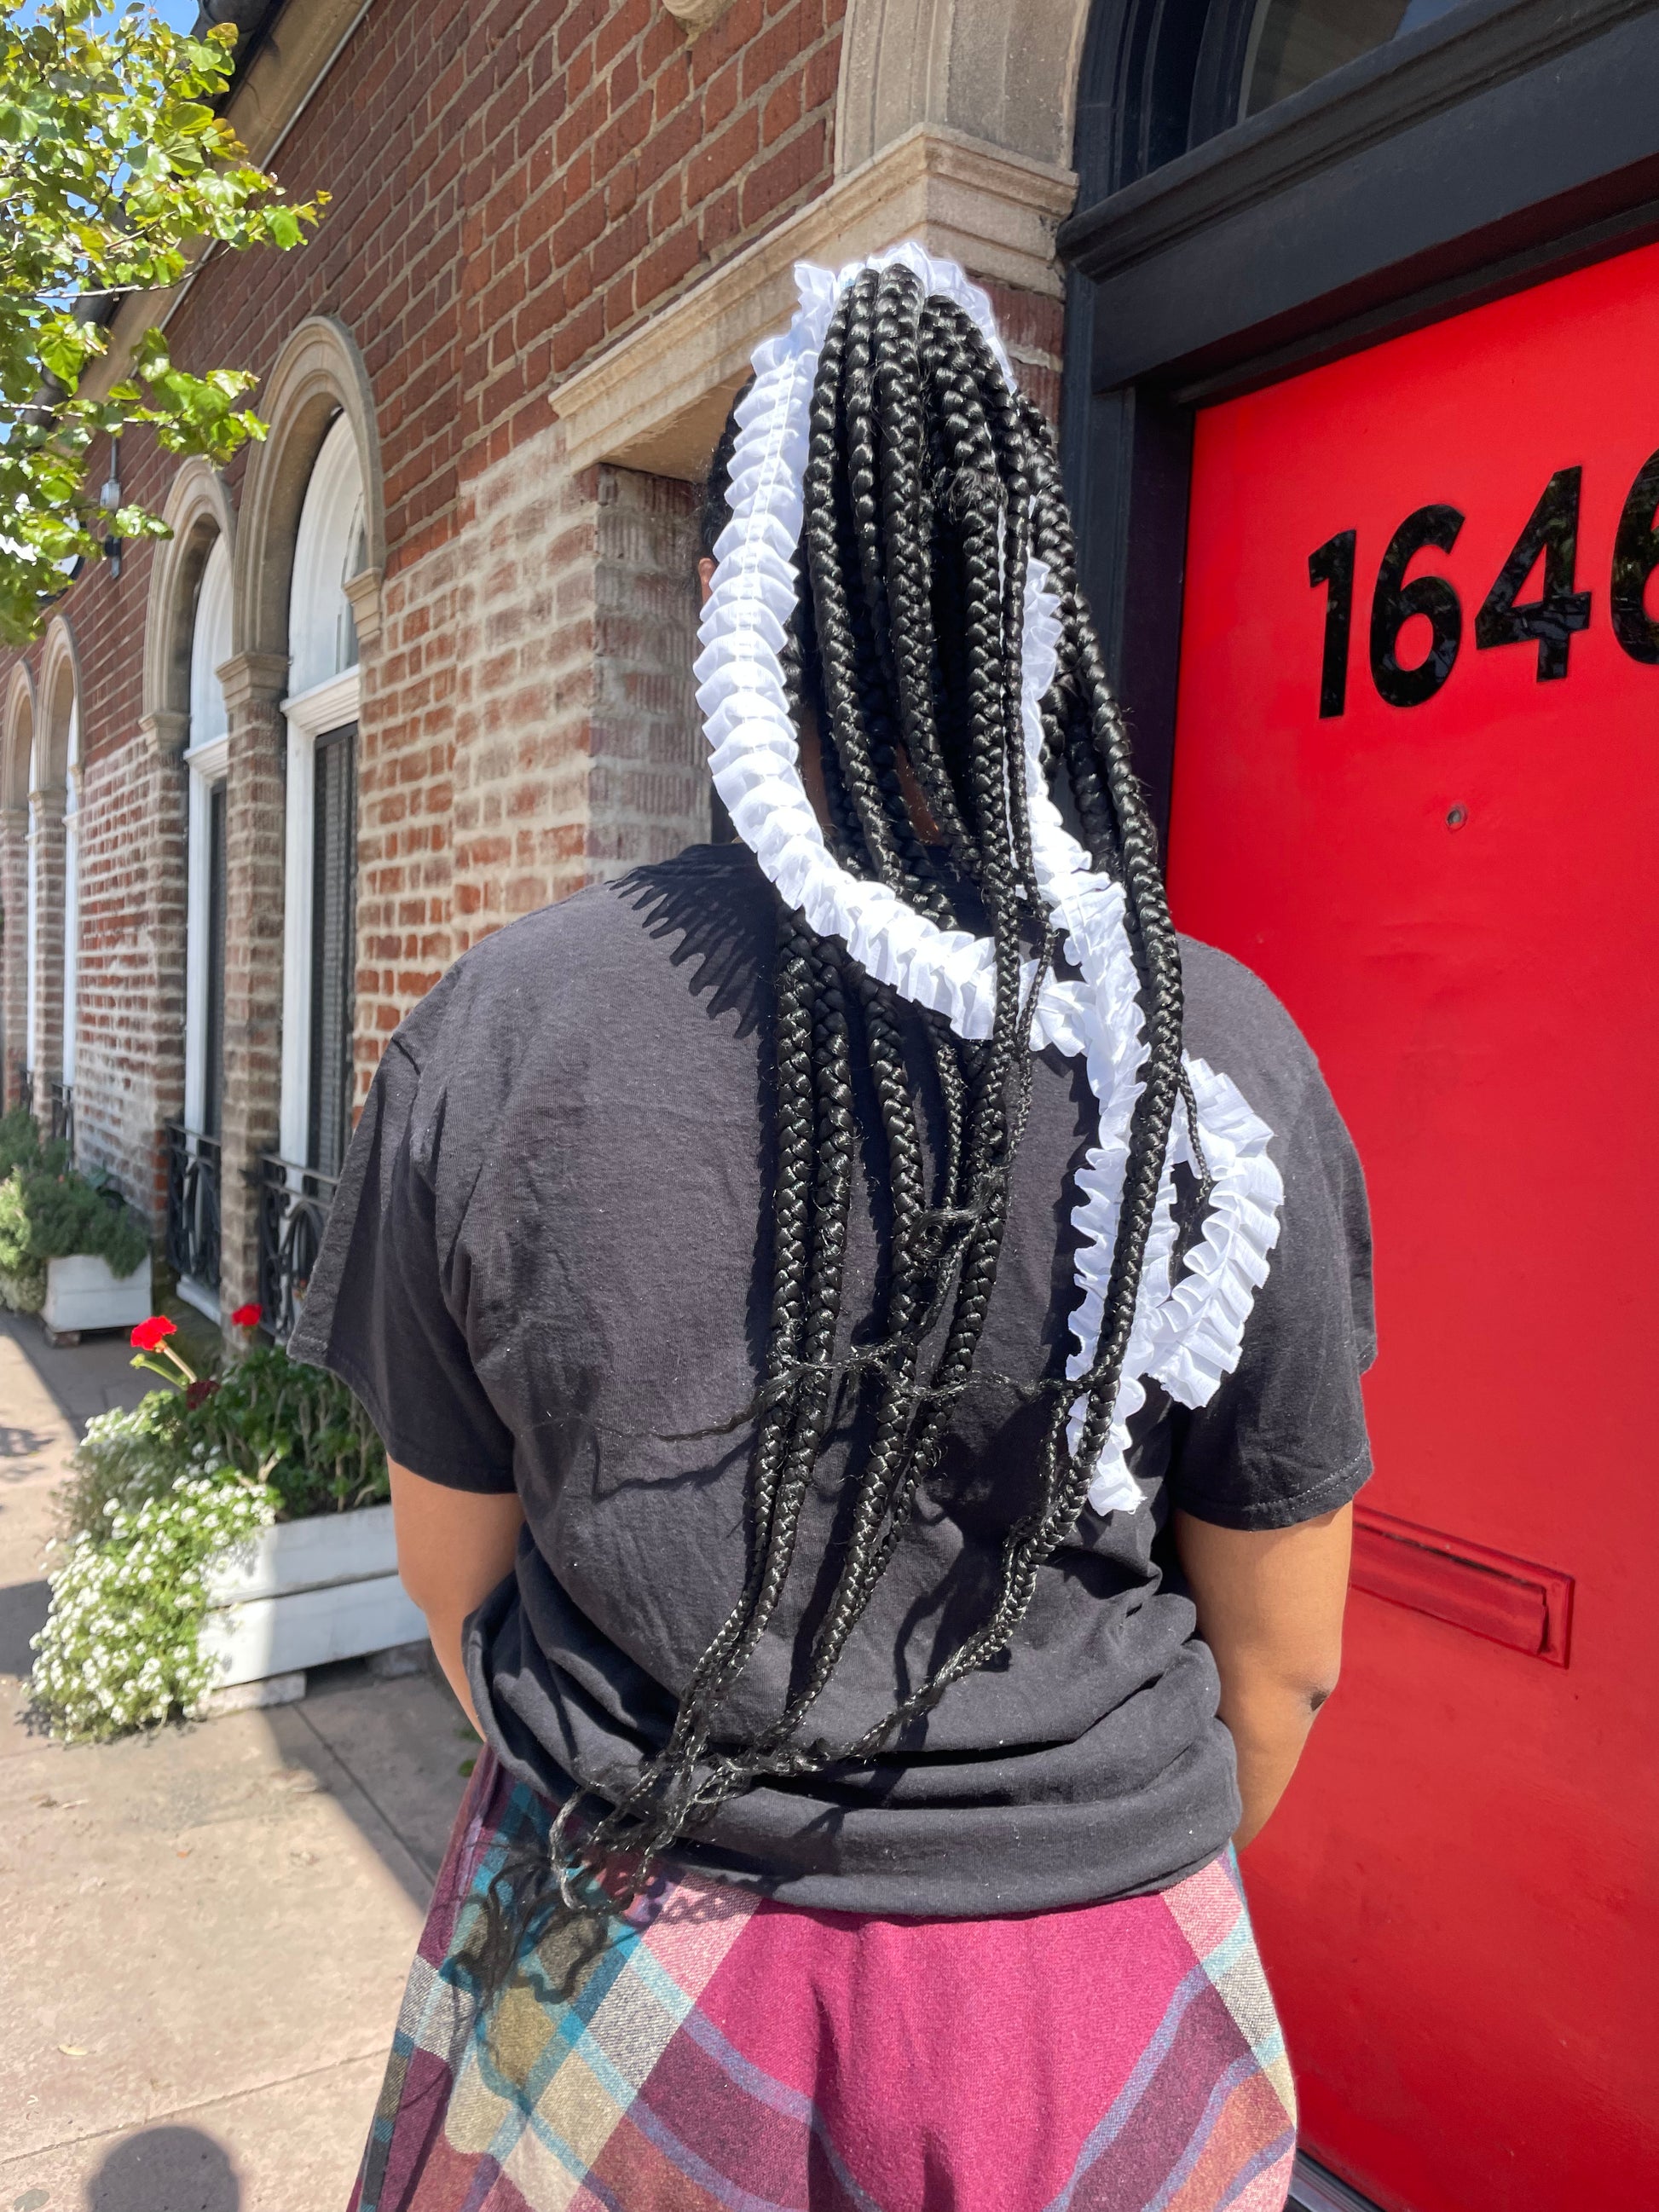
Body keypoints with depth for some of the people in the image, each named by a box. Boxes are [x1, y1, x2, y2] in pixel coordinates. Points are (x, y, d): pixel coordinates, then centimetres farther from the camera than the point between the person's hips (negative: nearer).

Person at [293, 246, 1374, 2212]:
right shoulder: (1230, 1058, -15)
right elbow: (1283, 1656, -4)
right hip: (1088, 2023, 1)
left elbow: (455, 1573, -2)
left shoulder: (507, 1029, -15)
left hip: (623, 1972, 0)